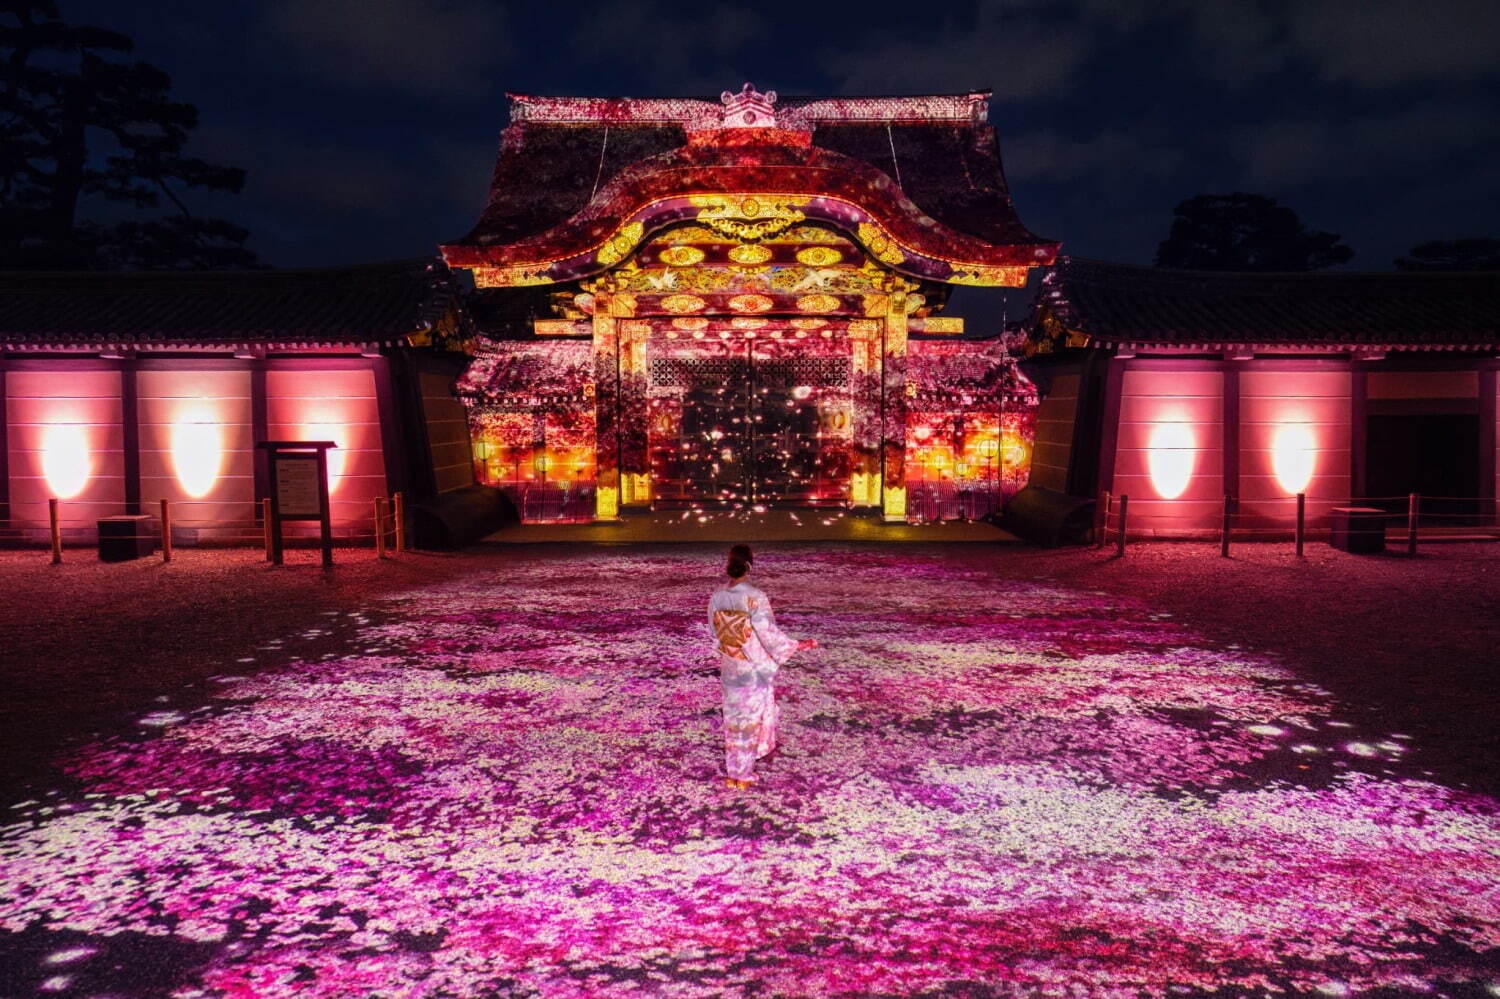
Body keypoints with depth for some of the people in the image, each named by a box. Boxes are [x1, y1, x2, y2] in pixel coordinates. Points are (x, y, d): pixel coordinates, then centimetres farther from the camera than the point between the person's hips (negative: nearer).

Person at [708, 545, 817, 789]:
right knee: (752, 718, 10)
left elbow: (715, 632, 5)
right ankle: (744, 774, 18)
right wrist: (799, 645, -8)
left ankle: (732, 773, 24)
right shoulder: (755, 597, -21)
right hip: (756, 668, -4)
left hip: (730, 669, 4)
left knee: (733, 718, 17)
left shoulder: (716, 597, -6)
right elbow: (769, 633, -18)